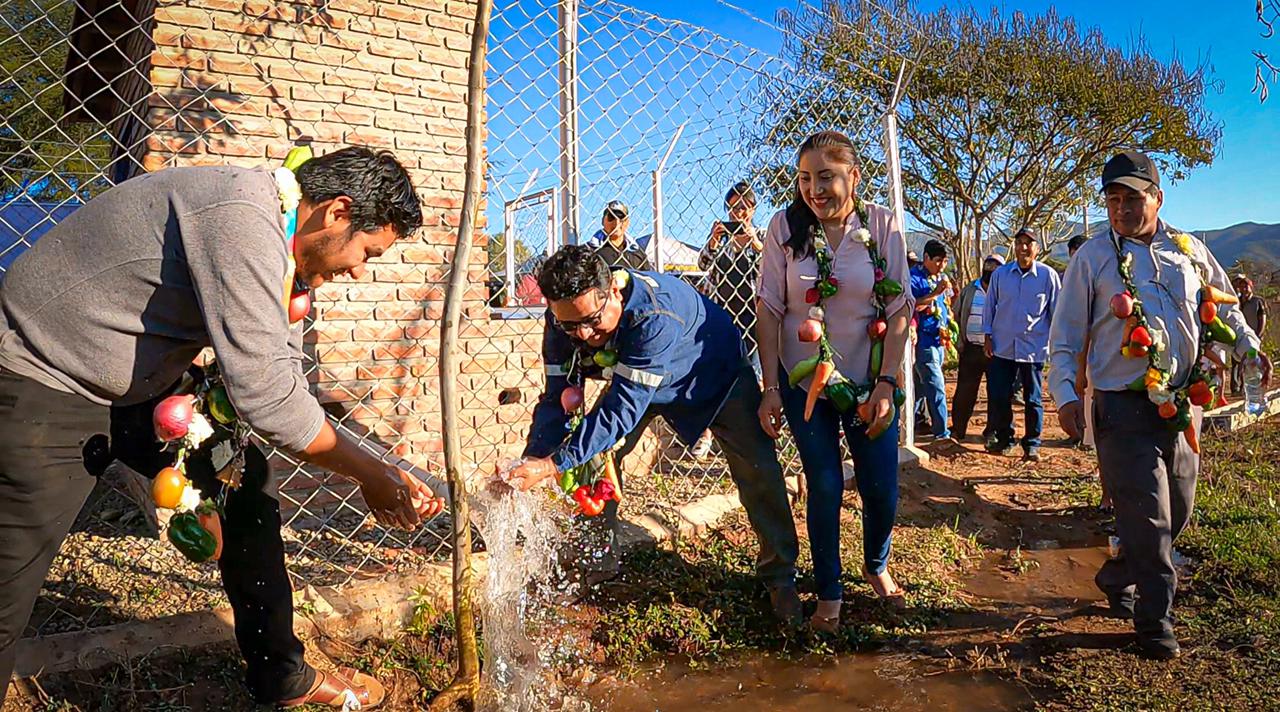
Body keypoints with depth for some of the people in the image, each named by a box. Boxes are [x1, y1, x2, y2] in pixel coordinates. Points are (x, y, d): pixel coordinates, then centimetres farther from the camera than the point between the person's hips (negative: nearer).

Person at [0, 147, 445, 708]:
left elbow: (277, 363, 4)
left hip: (134, 384, 9)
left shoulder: (267, 226, 1)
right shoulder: (242, 218, -29)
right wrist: (370, 472, -19)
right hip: (45, 385, -9)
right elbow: (266, 394, -32)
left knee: (246, 481, 6)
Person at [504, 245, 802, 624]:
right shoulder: (564, 319, -27)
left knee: (759, 474, -8)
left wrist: (552, 464, -52)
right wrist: (531, 460, -38)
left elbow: (624, 407, -47)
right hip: (634, 378, 5)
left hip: (718, 374, -5)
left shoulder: (655, 312, -47)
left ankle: (780, 578, 14)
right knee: (594, 454, -7)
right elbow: (558, 397, -21)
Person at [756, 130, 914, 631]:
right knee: (824, 486, 2)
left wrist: (886, 384, -12)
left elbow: (899, 310, -6)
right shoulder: (786, 226, -8)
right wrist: (770, 388, -10)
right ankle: (829, 594, 22)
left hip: (869, 380, 1)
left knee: (882, 491, 5)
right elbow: (769, 310, -7)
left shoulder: (882, 225, -7)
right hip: (804, 381, -1)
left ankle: (876, 566, 37)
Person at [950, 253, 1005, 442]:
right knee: (964, 391, 5)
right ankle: (958, 429, 15)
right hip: (971, 348, 2)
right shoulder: (969, 290, 8)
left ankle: (992, 431, 17)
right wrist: (961, 338, 10)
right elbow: (958, 315, 17)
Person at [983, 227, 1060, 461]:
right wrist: (987, 335, 4)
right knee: (998, 396, 5)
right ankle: (1003, 438, 22)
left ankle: (1032, 444, 17)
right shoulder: (1000, 274, 2)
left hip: (1034, 347, -2)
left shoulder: (1048, 275, -3)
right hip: (1002, 346, 2)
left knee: (1032, 399, 6)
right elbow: (989, 306, 9)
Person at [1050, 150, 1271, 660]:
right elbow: (1064, 335, -3)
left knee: (1177, 509, 12)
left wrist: (1250, 347, 13)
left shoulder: (1189, 251, 9)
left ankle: (1116, 580, 33)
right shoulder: (1092, 257, -3)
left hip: (1182, 403, 5)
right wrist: (1065, 394, -12)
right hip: (1124, 405, -5)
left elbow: (1224, 306, 26)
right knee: (1147, 514, -6)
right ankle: (1154, 622, 7)